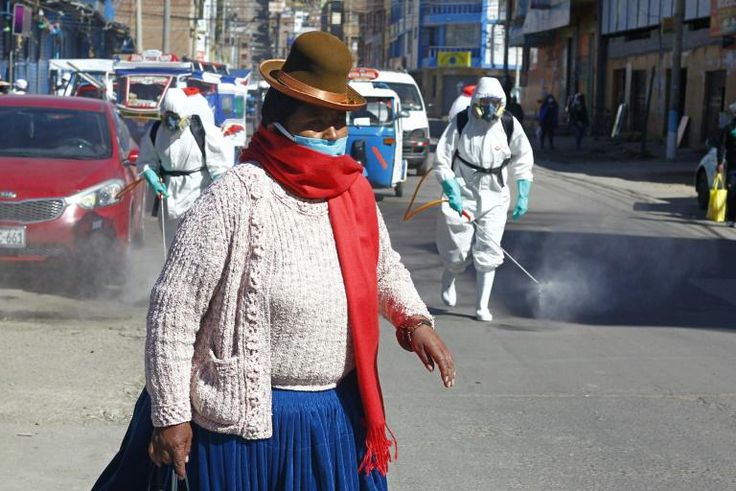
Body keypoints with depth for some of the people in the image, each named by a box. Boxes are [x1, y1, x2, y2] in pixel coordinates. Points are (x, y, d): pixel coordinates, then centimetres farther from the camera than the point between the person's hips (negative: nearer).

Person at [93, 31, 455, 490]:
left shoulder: (355, 193, 2)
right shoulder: (236, 198, -18)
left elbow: (386, 269, 20)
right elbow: (174, 306, -16)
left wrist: (414, 320, 0)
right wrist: (170, 414, -15)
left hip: (341, 413, 6)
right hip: (249, 418, -6)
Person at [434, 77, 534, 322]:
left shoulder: (510, 125, -5)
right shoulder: (461, 123, -11)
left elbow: (523, 161, 7)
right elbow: (442, 161, -6)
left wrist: (523, 195, 2)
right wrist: (452, 192, -17)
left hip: (494, 197, 1)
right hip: (462, 193, -1)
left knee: (488, 253, -5)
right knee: (458, 251, 3)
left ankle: (482, 306, 4)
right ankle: (448, 281, 38)